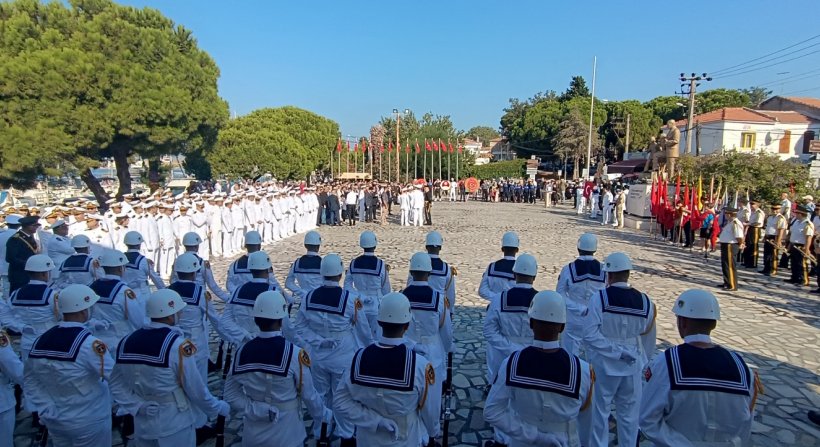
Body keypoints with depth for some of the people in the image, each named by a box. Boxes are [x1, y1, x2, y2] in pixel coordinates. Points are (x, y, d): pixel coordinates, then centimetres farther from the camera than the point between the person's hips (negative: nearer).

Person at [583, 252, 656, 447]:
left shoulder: (599, 298, -17)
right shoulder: (644, 301, -5)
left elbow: (590, 335, -23)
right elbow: (648, 338, 6)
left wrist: (617, 351, -14)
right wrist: (646, 362, 20)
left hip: (604, 365, -3)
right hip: (632, 366, 3)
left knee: (600, 411, 12)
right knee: (629, 413, 17)